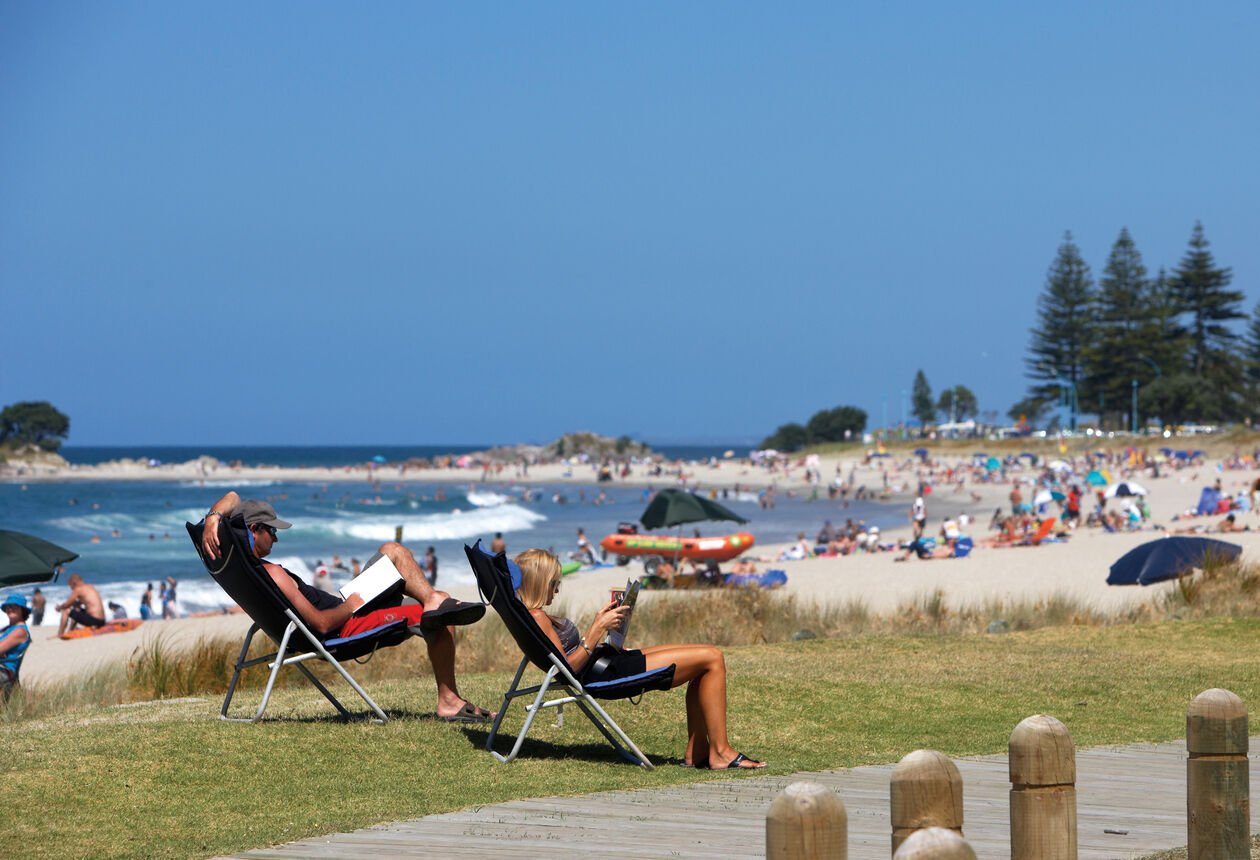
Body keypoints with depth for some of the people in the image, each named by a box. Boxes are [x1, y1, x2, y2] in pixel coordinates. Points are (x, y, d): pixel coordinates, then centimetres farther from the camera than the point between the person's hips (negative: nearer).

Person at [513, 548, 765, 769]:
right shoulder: (537, 617, -18)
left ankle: (696, 753, 11)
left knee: (704, 663, 15)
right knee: (712, 658, -9)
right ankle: (720, 753, -6)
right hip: (609, 673, -12)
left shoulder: (532, 615, 13)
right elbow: (567, 668, -23)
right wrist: (598, 628, -20)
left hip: (604, 661, 12)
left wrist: (599, 620, 14)